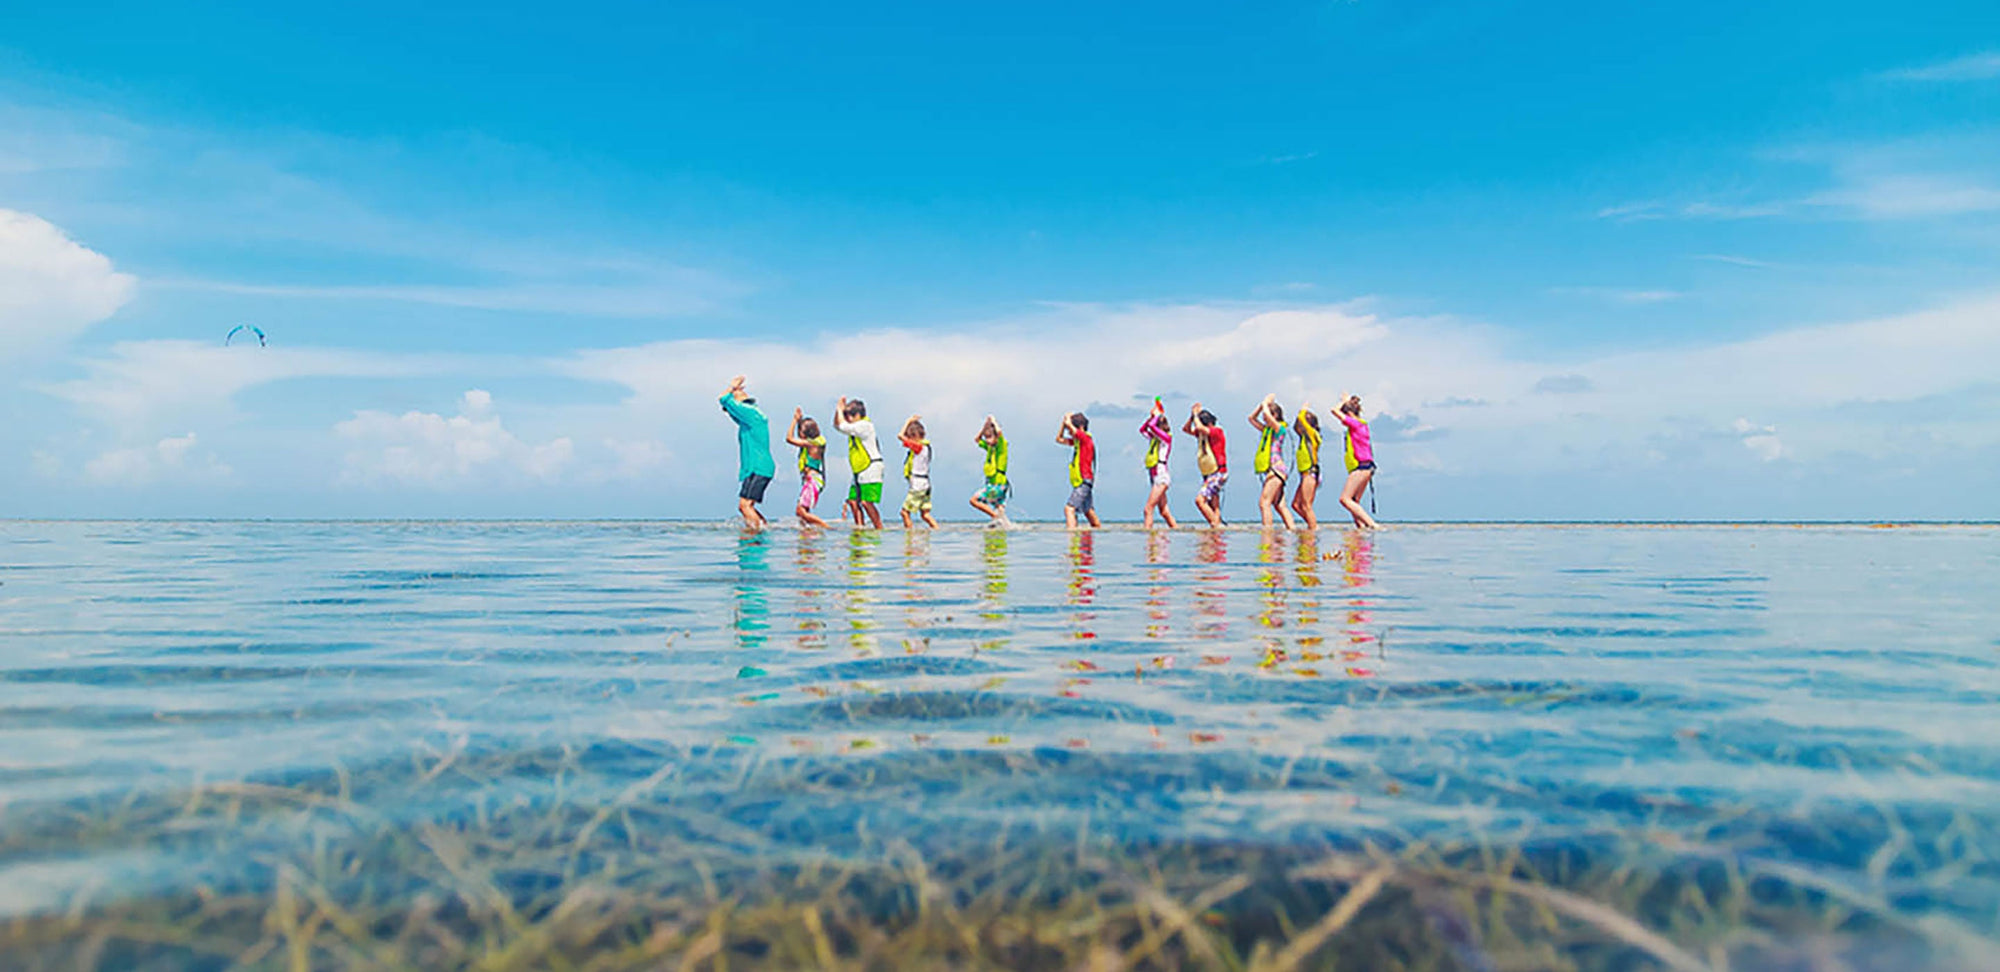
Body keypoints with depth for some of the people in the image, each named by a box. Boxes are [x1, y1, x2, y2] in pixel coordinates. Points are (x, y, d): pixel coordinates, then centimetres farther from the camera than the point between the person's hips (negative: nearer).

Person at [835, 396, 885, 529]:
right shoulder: (856, 427, 18)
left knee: (866, 502, -15)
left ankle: (880, 529, -11)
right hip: (859, 473, 10)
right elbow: (837, 425, 28)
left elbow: (843, 426, -20)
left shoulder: (865, 425, -12)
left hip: (871, 471, -10)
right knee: (853, 501, 3)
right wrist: (838, 410, 11)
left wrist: (840, 410, -4)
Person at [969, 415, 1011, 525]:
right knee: (1001, 511, 5)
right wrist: (986, 425, 18)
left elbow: (999, 432, -23)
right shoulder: (990, 447, 16)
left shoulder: (1001, 445, -6)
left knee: (974, 500, -13)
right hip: (992, 483, 9)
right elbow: (977, 439, 27)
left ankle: (996, 516, -15)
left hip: (998, 484, -9)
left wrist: (993, 421, -6)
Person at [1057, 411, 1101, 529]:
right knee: (1088, 512, 17)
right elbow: (1059, 439, 23)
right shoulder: (1076, 440, 14)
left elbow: (1069, 424, -21)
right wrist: (1064, 423, 13)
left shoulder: (1085, 438, -11)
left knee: (1069, 508, -21)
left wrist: (1068, 418, 1)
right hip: (1079, 482, 10)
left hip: (1084, 481, -10)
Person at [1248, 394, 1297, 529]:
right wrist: (1262, 404, 17)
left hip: (1276, 468, -9)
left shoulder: (1279, 427, -5)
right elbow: (1251, 418, 26)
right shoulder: (1267, 429, 19)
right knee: (1279, 505, 6)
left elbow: (1267, 414, -21)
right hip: (1272, 471, 9)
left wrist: (1266, 404, -2)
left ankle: (1267, 531, -21)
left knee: (1264, 502, -16)